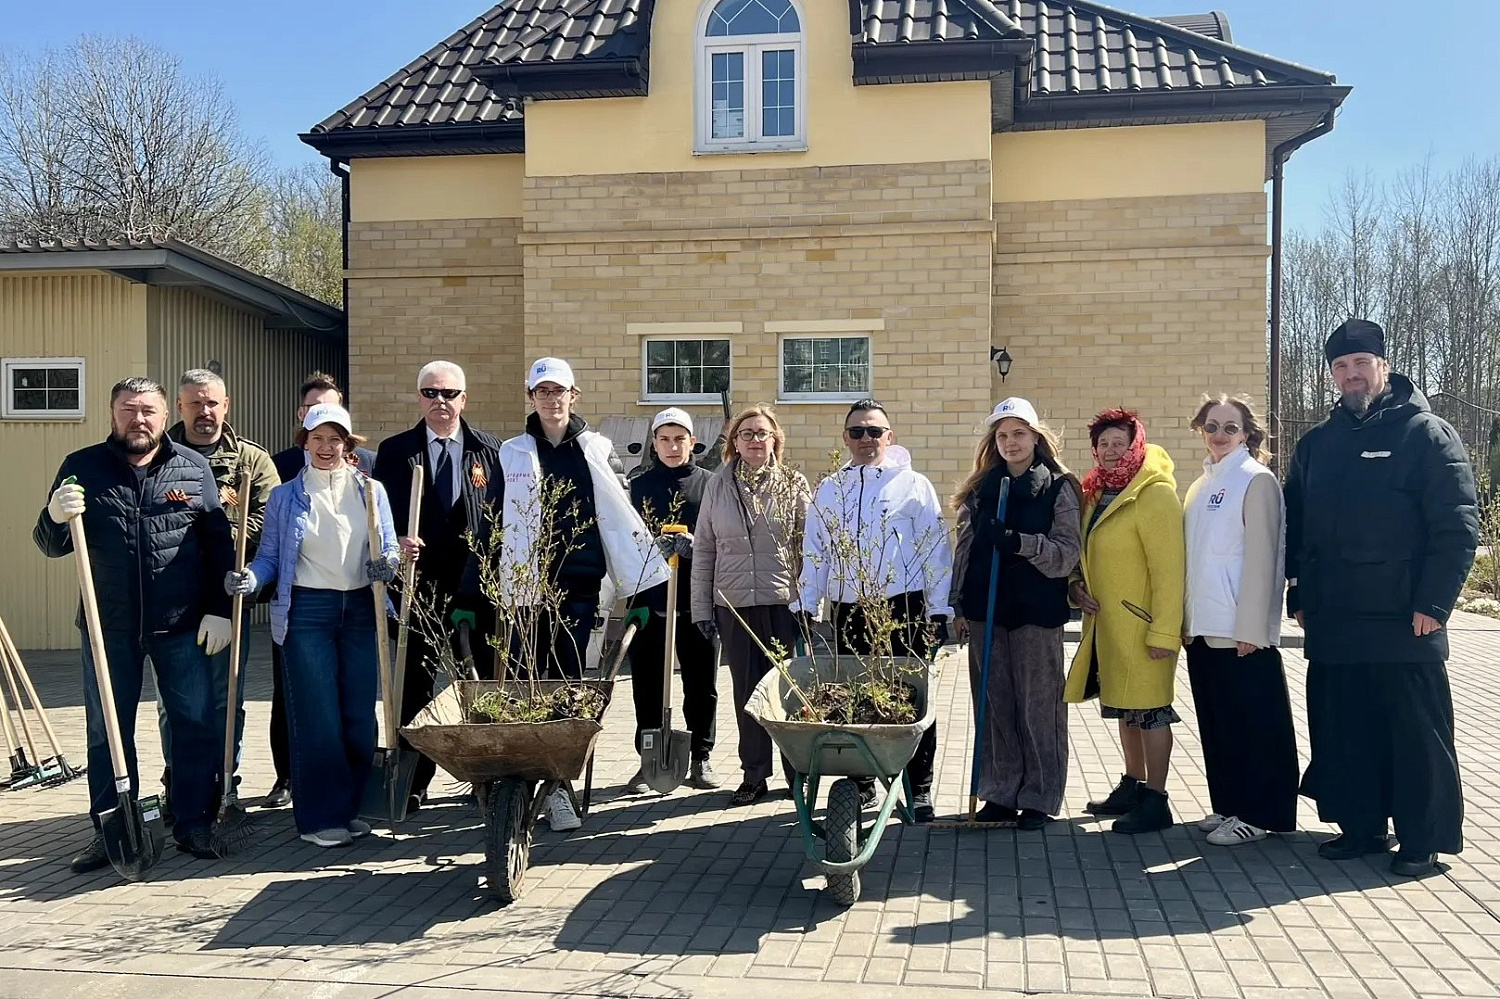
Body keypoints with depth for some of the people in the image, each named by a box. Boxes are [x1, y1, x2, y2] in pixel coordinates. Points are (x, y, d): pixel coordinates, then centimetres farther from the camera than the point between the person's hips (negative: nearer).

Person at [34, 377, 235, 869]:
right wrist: (55, 517, -17)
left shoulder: (194, 468, 3)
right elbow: (51, 547, 5)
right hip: (109, 626, 1)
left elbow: (219, 545, 5)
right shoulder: (82, 467, 4)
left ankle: (194, 824, 16)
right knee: (106, 731, 8)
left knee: (197, 725, 2)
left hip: (182, 626, -1)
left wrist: (219, 609, -1)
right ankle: (108, 831, 20)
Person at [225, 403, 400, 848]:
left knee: (360, 714, 4)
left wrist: (388, 563, -13)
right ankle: (320, 816, 8)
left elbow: (389, 549, 9)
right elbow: (270, 556, 5)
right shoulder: (286, 496, 6)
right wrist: (249, 578, -15)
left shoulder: (371, 491, 8)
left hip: (361, 610, 2)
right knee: (317, 716, -3)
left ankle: (349, 806, 20)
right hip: (307, 612, -2)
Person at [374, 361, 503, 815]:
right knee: (416, 684, 6)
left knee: (485, 682, 3)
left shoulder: (488, 451, 8)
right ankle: (413, 782, 15)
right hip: (422, 585, 0)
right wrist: (397, 542, -16)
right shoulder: (395, 451, 8)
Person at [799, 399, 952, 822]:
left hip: (903, 607, -3)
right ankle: (861, 782, 21)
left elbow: (936, 548, 0)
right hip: (848, 609, 3)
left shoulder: (913, 484, 2)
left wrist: (939, 610, -5)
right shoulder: (829, 490, 12)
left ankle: (919, 787, 11)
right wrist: (805, 607, 6)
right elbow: (815, 553, 13)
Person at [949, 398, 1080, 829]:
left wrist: (1021, 542, -22)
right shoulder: (981, 489, 12)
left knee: (1039, 706, 1)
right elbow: (964, 548, 14)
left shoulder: (1059, 488, -1)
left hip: (1037, 612, -4)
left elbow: (1067, 552, -7)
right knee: (994, 705, 9)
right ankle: (1000, 793, 19)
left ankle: (1039, 798, 13)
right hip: (986, 610, 4)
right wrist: (960, 605, 10)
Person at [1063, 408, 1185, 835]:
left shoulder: (1155, 494, -14)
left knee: (1148, 708, -1)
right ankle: (1133, 785, 31)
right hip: (1105, 622, 8)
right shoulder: (1097, 493, 11)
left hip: (1141, 624, -8)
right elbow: (1087, 552, 22)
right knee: (1124, 707, 18)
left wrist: (1165, 631, -22)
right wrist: (1075, 583, 1)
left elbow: (1169, 568, -19)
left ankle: (1155, 800, 8)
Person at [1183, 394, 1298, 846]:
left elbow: (1261, 557, -13)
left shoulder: (1256, 480, -7)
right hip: (1204, 626, 8)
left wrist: (1250, 627, -16)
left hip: (1241, 629, -8)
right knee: (1215, 720, 13)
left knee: (1250, 722, 0)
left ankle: (1256, 813, 9)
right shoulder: (1202, 485, 15)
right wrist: (1186, 619, 13)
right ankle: (1228, 805, 23)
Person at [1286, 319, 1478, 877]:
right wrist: (1300, 597, 11)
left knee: (1416, 735, 2)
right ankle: (1361, 825, 25)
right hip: (1332, 624, 6)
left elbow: (1458, 527, -8)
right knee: (1342, 731, 11)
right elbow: (1296, 527, 18)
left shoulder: (1425, 434, -3)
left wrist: (1432, 605, -14)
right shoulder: (1317, 444, 14)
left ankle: (1423, 841, 12)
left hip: (1404, 624, -5)